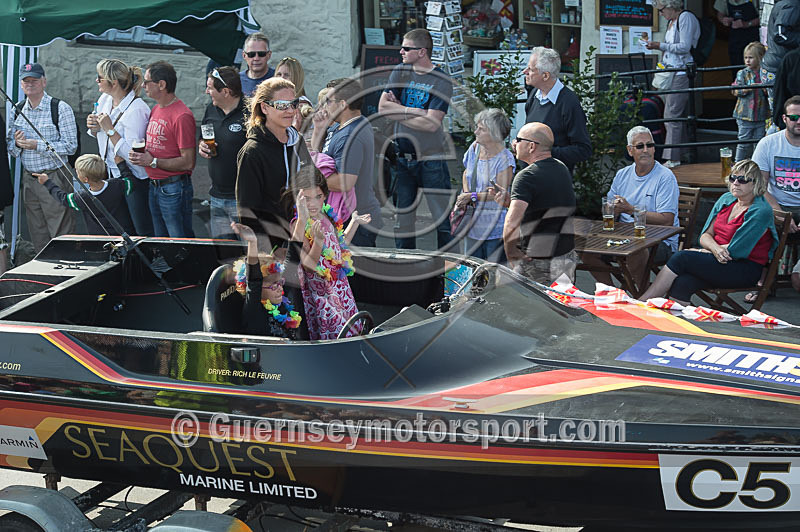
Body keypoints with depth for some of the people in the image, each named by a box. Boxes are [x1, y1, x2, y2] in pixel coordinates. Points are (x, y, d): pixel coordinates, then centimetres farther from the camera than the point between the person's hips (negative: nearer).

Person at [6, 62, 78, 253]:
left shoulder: (60, 108, -7)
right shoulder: (17, 111, 10)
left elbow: (70, 146, -14)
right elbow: (9, 146, 16)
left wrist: (37, 145, -19)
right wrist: (16, 143, -8)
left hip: (54, 178, -6)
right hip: (28, 178, 6)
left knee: (61, 236, -4)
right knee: (38, 238, 12)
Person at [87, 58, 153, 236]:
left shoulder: (136, 109, -22)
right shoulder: (104, 99, 4)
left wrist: (110, 129, -23)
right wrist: (94, 128, -3)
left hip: (133, 178, -8)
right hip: (109, 174, 8)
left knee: (143, 232, -2)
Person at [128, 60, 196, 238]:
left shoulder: (181, 116, -18)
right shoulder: (156, 109, 12)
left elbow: (188, 162, -20)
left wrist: (153, 162, -20)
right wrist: (140, 154, 2)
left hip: (174, 189, -9)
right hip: (154, 186, 9)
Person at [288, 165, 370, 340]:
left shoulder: (327, 215, 2)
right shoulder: (299, 225, -20)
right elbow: (309, 264, -24)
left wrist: (355, 222, 11)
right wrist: (318, 240, -39)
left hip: (339, 283, 8)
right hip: (319, 286, -8)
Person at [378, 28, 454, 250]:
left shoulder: (442, 81, -9)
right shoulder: (400, 72, 7)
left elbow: (431, 123, -16)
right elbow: (383, 106, -2)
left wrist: (398, 111, -6)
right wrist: (413, 111, -12)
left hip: (431, 158, -4)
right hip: (402, 157, 5)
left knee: (443, 216, -4)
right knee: (402, 215, 10)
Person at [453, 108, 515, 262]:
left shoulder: (505, 159, -17)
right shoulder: (475, 148, 3)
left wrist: (473, 197, -17)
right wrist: (465, 193, -1)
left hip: (495, 227, -6)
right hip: (473, 223, 7)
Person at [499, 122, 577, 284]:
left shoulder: (526, 177, -18)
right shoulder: (563, 168, 8)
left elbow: (512, 223, -29)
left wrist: (510, 252, -15)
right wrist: (509, 199, 7)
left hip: (535, 261, -7)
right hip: (567, 256, 8)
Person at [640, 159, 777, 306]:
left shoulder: (761, 211, -11)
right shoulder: (726, 199, 12)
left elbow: (734, 250, -15)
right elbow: (705, 236, 8)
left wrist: (700, 252, -5)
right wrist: (715, 248, -16)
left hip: (747, 269, -6)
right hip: (720, 260, 6)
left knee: (682, 257, -23)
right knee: (682, 283, -26)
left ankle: (642, 303, -17)